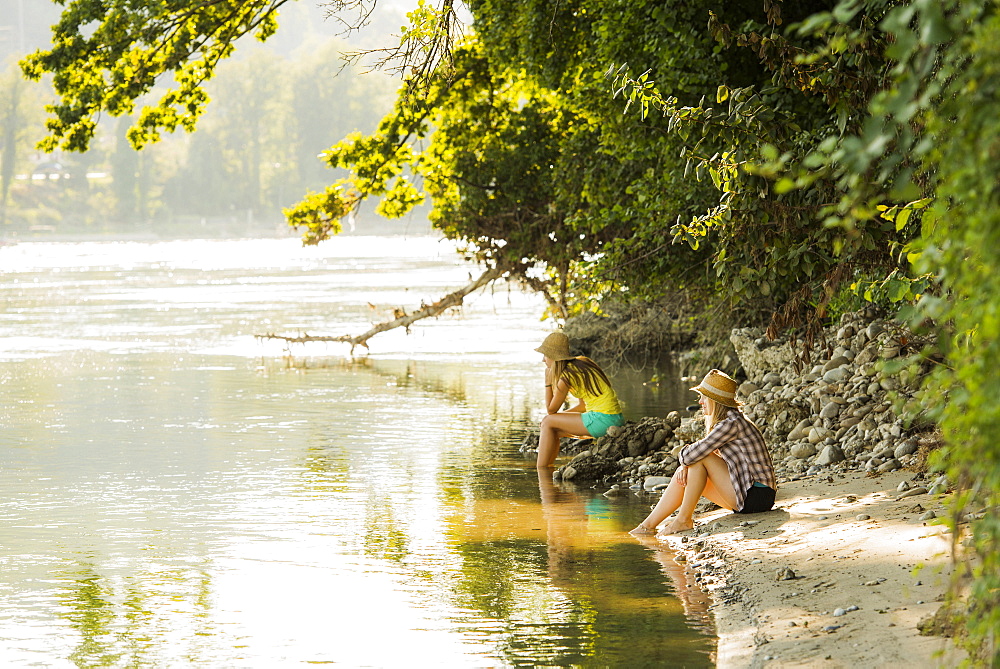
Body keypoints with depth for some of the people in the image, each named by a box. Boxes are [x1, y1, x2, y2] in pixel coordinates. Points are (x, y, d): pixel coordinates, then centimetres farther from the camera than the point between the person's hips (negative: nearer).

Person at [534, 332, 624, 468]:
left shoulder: (566, 377, -13)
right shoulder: (581, 361, 13)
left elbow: (551, 409, -1)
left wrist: (548, 382, 4)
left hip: (603, 420, -9)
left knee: (548, 423, -1)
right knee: (553, 431, 18)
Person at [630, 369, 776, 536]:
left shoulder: (732, 423, -18)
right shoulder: (728, 420, 13)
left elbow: (696, 453, -20)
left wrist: (683, 456, 3)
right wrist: (685, 465, -4)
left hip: (757, 497, -10)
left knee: (699, 459, -14)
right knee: (683, 474, 7)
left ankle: (684, 520, -8)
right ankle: (648, 525, 11)